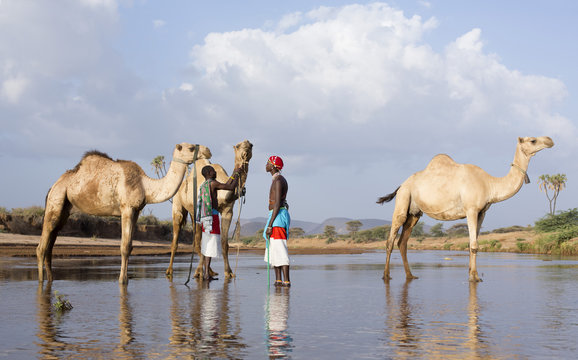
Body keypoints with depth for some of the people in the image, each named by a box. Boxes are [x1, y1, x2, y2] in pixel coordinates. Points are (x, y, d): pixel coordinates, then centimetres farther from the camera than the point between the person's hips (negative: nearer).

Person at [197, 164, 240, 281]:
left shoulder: (203, 186, 19)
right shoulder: (212, 183, -7)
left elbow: (226, 186, 27)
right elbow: (231, 187, -5)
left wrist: (233, 175, 32)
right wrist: (237, 176, 11)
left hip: (204, 218, 9)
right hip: (212, 216, -9)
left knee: (206, 245, 11)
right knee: (211, 245, -9)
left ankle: (205, 273, 11)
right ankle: (206, 274, -13)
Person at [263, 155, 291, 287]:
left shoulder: (278, 180, -12)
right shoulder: (278, 180, 20)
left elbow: (277, 204, -19)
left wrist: (270, 224, -21)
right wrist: (270, 223, 25)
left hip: (277, 216, -11)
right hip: (277, 216, 11)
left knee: (279, 249, -12)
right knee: (273, 250, 11)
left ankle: (286, 281, -13)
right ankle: (278, 280, 12)